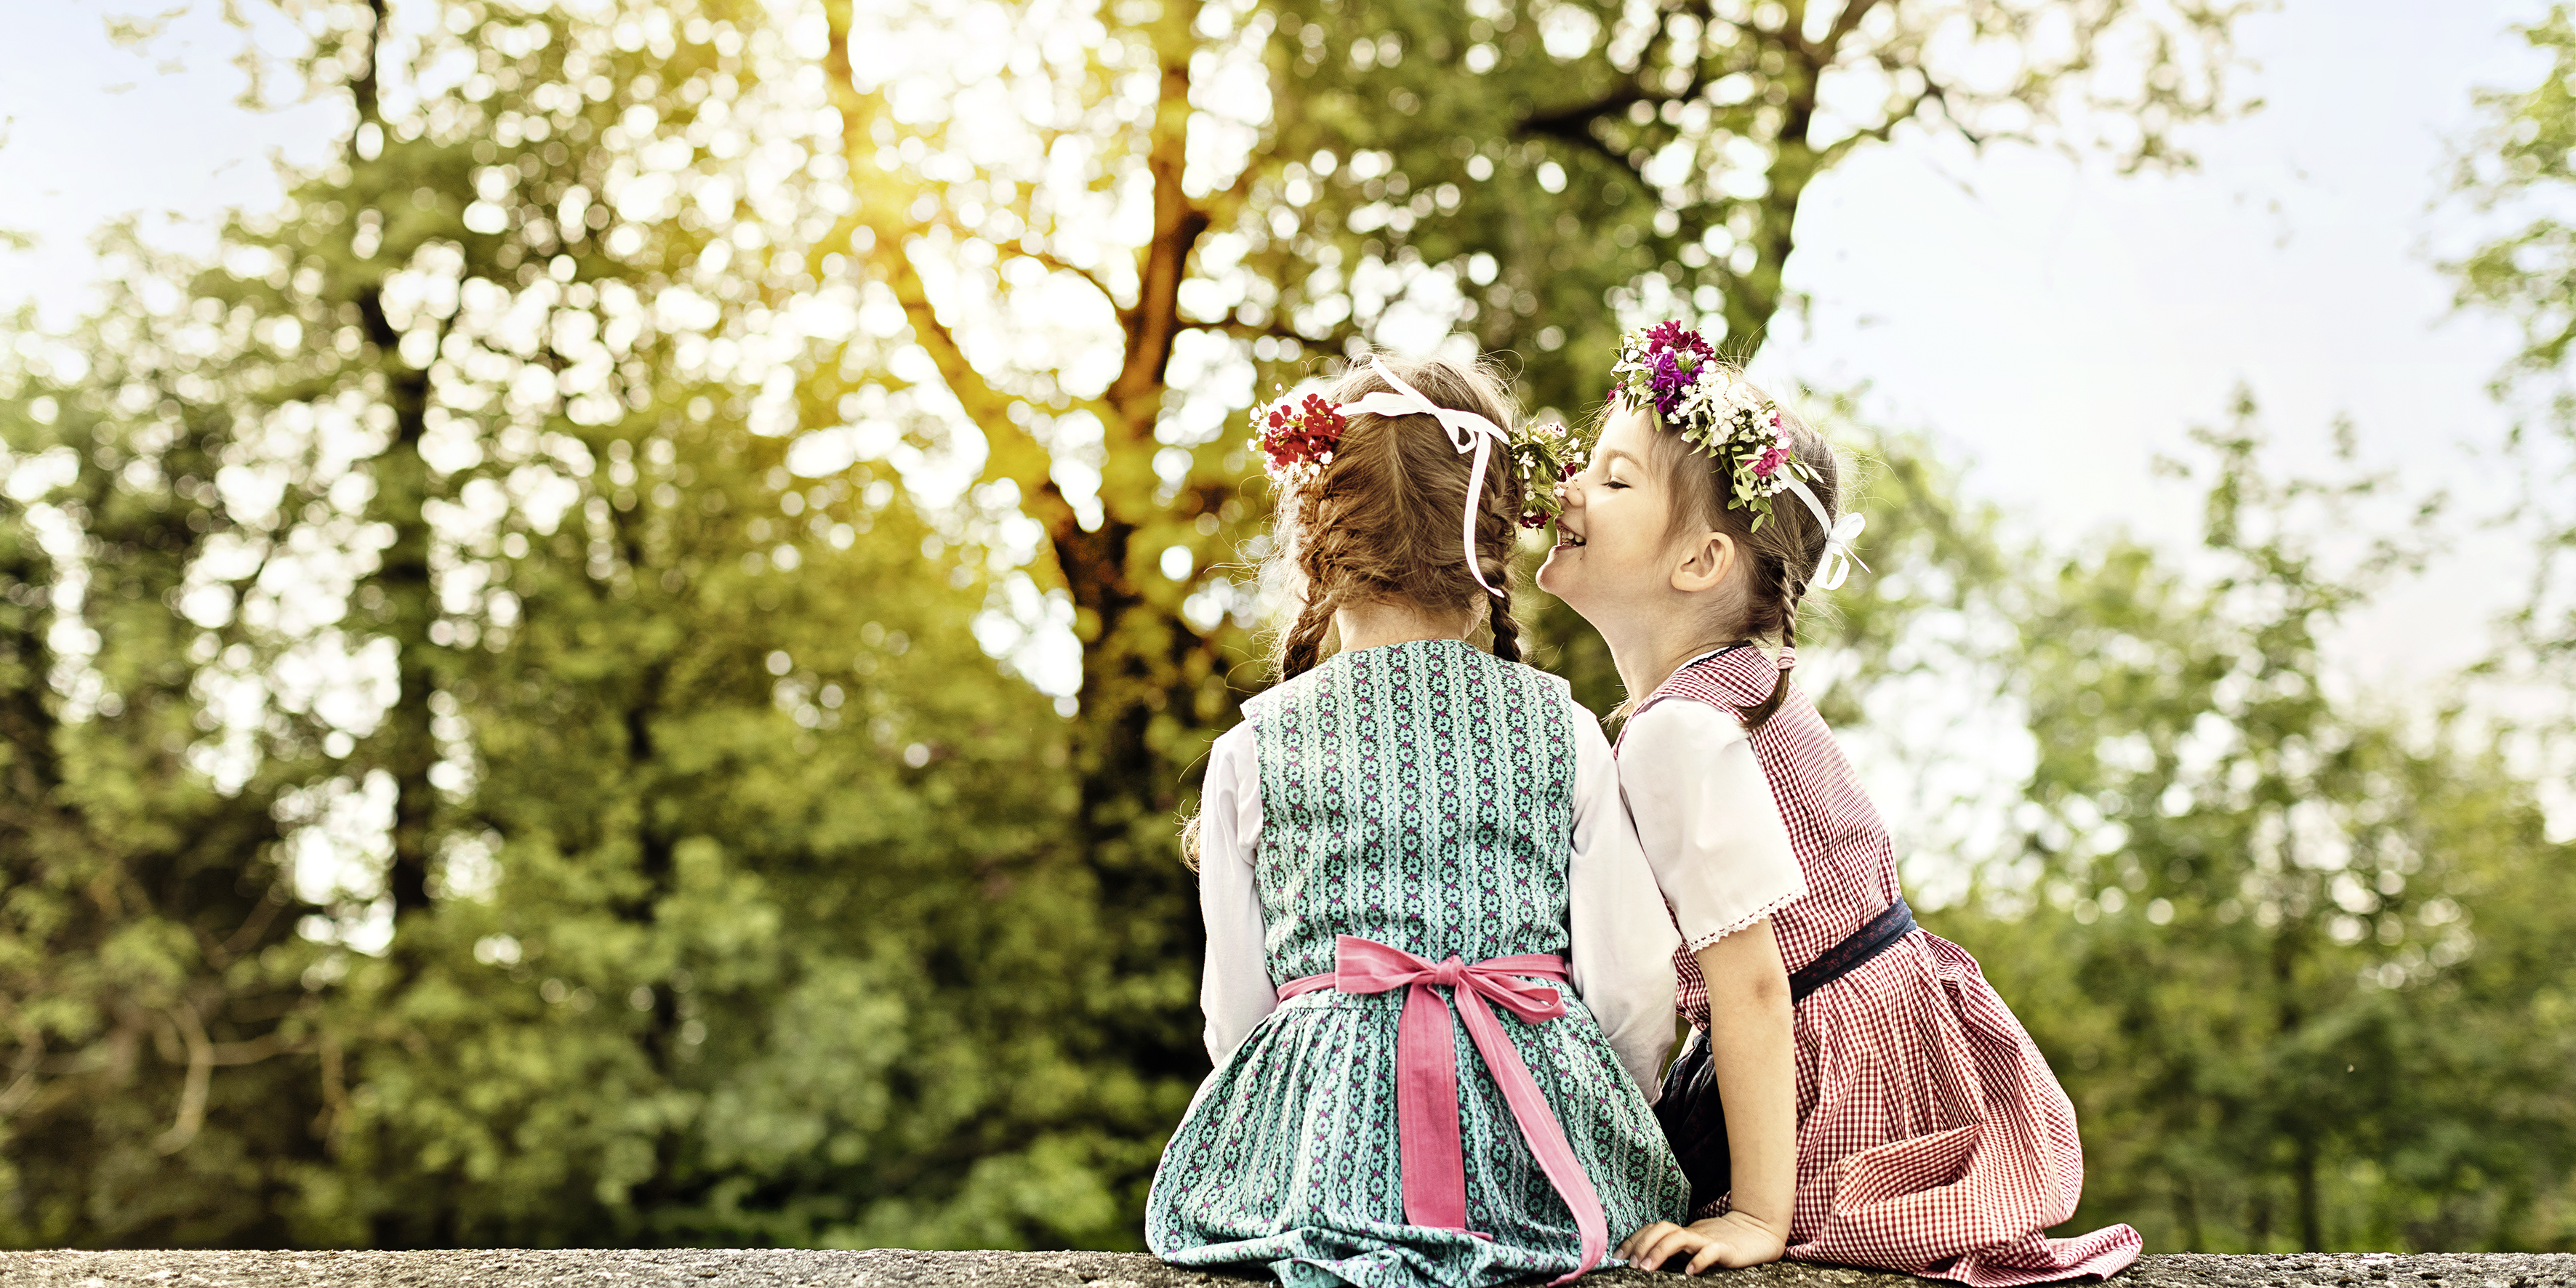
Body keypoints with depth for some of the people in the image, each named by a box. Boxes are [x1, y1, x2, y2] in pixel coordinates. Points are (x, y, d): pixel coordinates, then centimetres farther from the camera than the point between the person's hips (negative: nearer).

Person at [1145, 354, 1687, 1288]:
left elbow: (1234, 1010, 5)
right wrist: (1616, 1143, 20)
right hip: (1541, 1133, 1)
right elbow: (1634, 984, 3)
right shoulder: (1563, 729, 4)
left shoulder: (1252, 752, 3)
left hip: (1325, 1135, -1)